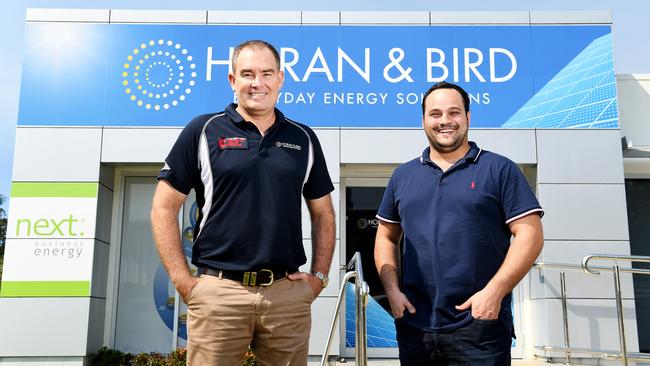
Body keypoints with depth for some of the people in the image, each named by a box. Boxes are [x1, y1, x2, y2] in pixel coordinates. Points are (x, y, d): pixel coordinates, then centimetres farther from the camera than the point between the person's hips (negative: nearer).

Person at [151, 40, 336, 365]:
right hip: (218, 290, -2)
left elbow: (323, 214, 17)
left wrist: (319, 276, 6)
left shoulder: (303, 139, 11)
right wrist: (183, 280, -5)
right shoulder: (202, 131, 2)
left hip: (289, 293, 3)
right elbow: (164, 208, 2)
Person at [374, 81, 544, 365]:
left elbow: (530, 235, -5)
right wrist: (392, 290, 1)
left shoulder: (499, 170, 1)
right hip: (414, 326, 4)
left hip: (481, 323, -3)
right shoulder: (402, 176, 12)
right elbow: (386, 237, 16)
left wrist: (494, 291, -15)